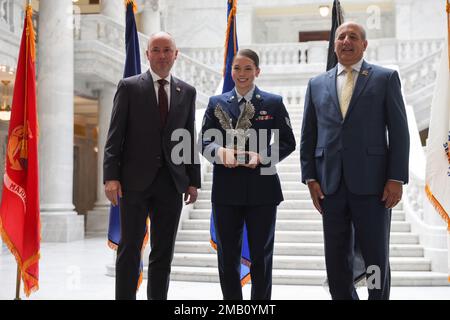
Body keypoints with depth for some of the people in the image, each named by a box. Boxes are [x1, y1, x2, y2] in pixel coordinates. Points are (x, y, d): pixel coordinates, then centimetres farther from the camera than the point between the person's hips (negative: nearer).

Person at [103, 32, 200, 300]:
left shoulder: (187, 92, 11)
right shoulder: (129, 87, 2)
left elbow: (190, 138, 11)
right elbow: (115, 135, -2)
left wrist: (193, 180, 6)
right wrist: (111, 176, -10)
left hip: (172, 182, 3)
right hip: (135, 180, -3)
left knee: (164, 251, 8)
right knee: (130, 248, 2)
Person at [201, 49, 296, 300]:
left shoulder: (273, 103, 4)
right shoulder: (217, 103, 9)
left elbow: (288, 142, 2)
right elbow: (205, 141, 5)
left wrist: (262, 157, -15)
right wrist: (220, 151, -18)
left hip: (262, 188, -1)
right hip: (226, 189, 2)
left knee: (261, 256, 6)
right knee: (227, 255, 9)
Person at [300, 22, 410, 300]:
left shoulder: (385, 78, 4)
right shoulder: (317, 84, 13)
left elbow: (399, 132, 0)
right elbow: (308, 136, 12)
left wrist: (396, 179, -7)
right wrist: (310, 178, 3)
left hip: (372, 183, -3)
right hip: (330, 184, 3)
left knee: (377, 257, 3)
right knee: (336, 259, 8)